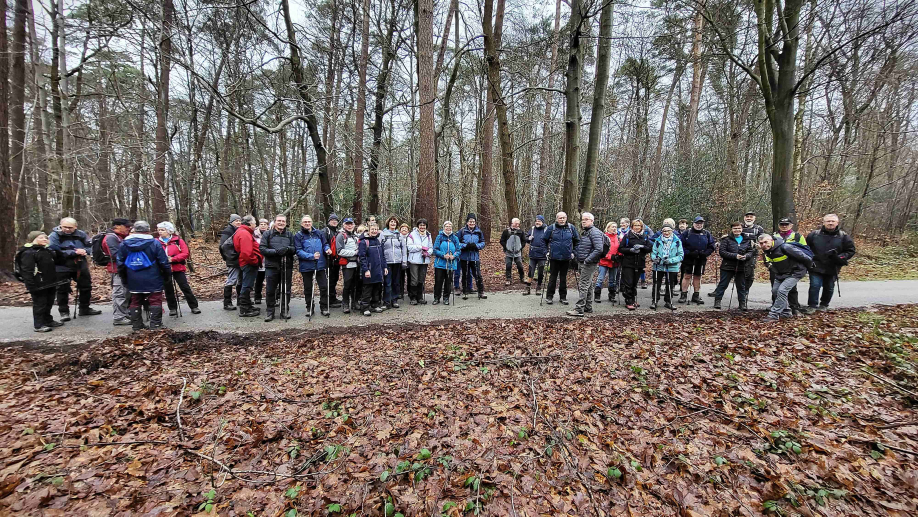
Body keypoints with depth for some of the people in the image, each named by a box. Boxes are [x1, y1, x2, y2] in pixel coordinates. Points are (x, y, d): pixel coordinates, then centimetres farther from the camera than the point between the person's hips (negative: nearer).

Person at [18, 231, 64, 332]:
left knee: (49, 302, 17)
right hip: (39, 285, -8)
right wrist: (31, 285, -22)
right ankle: (39, 325, 8)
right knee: (39, 304, -1)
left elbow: (56, 262, 31)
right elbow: (27, 271, -18)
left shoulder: (48, 251, 13)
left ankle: (48, 320, 30)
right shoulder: (28, 253, -14)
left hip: (50, 284, 8)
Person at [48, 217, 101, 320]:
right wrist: (75, 252, -25)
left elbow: (91, 246, 4)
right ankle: (64, 312, 19)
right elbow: (54, 251, -21)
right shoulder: (54, 236, -11)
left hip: (81, 266, 4)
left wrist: (85, 251, -18)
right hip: (63, 268, -4)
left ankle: (85, 309, 32)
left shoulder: (81, 234, -1)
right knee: (63, 290, 6)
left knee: (86, 287, 15)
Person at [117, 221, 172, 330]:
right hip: (152, 280, -4)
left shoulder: (124, 244, 5)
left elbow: (120, 263, 10)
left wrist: (124, 278, 20)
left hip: (133, 281, 4)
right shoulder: (154, 243, -8)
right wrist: (167, 276, 4)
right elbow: (164, 262, -8)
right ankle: (155, 325, 0)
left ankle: (137, 325, 19)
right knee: (155, 301, 1)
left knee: (135, 302, 13)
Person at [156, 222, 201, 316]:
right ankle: (172, 308, 23)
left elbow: (186, 253, -9)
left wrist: (173, 259, -18)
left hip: (178, 268, -2)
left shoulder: (178, 240, -4)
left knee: (185, 287, 1)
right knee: (168, 290, 11)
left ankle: (194, 306, 7)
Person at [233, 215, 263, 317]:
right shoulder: (245, 234, -18)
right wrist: (255, 261, -15)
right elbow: (246, 253, -26)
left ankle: (247, 306, 31)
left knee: (247, 286, 19)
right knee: (247, 286, -4)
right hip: (249, 264, -11)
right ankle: (244, 310, 3)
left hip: (249, 263, 11)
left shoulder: (242, 232, 17)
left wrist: (256, 261, 15)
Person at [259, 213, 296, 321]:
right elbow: (262, 249, -5)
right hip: (271, 266, -1)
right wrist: (275, 251, -18)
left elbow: (295, 249, 5)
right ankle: (269, 312, 17)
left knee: (286, 290, 8)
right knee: (270, 291, 4)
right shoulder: (267, 234, 3)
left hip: (287, 266, 2)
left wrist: (288, 249, -17)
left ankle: (285, 311, 21)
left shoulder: (290, 234, 9)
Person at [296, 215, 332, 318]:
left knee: (324, 287, 1)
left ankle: (324, 307, 13)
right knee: (308, 288, 11)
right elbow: (299, 251, -9)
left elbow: (325, 244, 15)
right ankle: (309, 308, 25)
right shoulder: (298, 236, -1)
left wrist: (327, 249, -8)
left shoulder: (319, 233, 8)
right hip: (306, 266, -1)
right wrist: (311, 256, -21)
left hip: (320, 265, 1)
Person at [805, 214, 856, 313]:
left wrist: (841, 258, -11)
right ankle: (812, 306, 0)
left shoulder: (843, 237, 2)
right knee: (815, 286, -9)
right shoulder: (814, 234, -1)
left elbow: (851, 250, 6)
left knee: (829, 288, 13)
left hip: (832, 269, 2)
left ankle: (824, 305, 29)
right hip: (816, 267, -2)